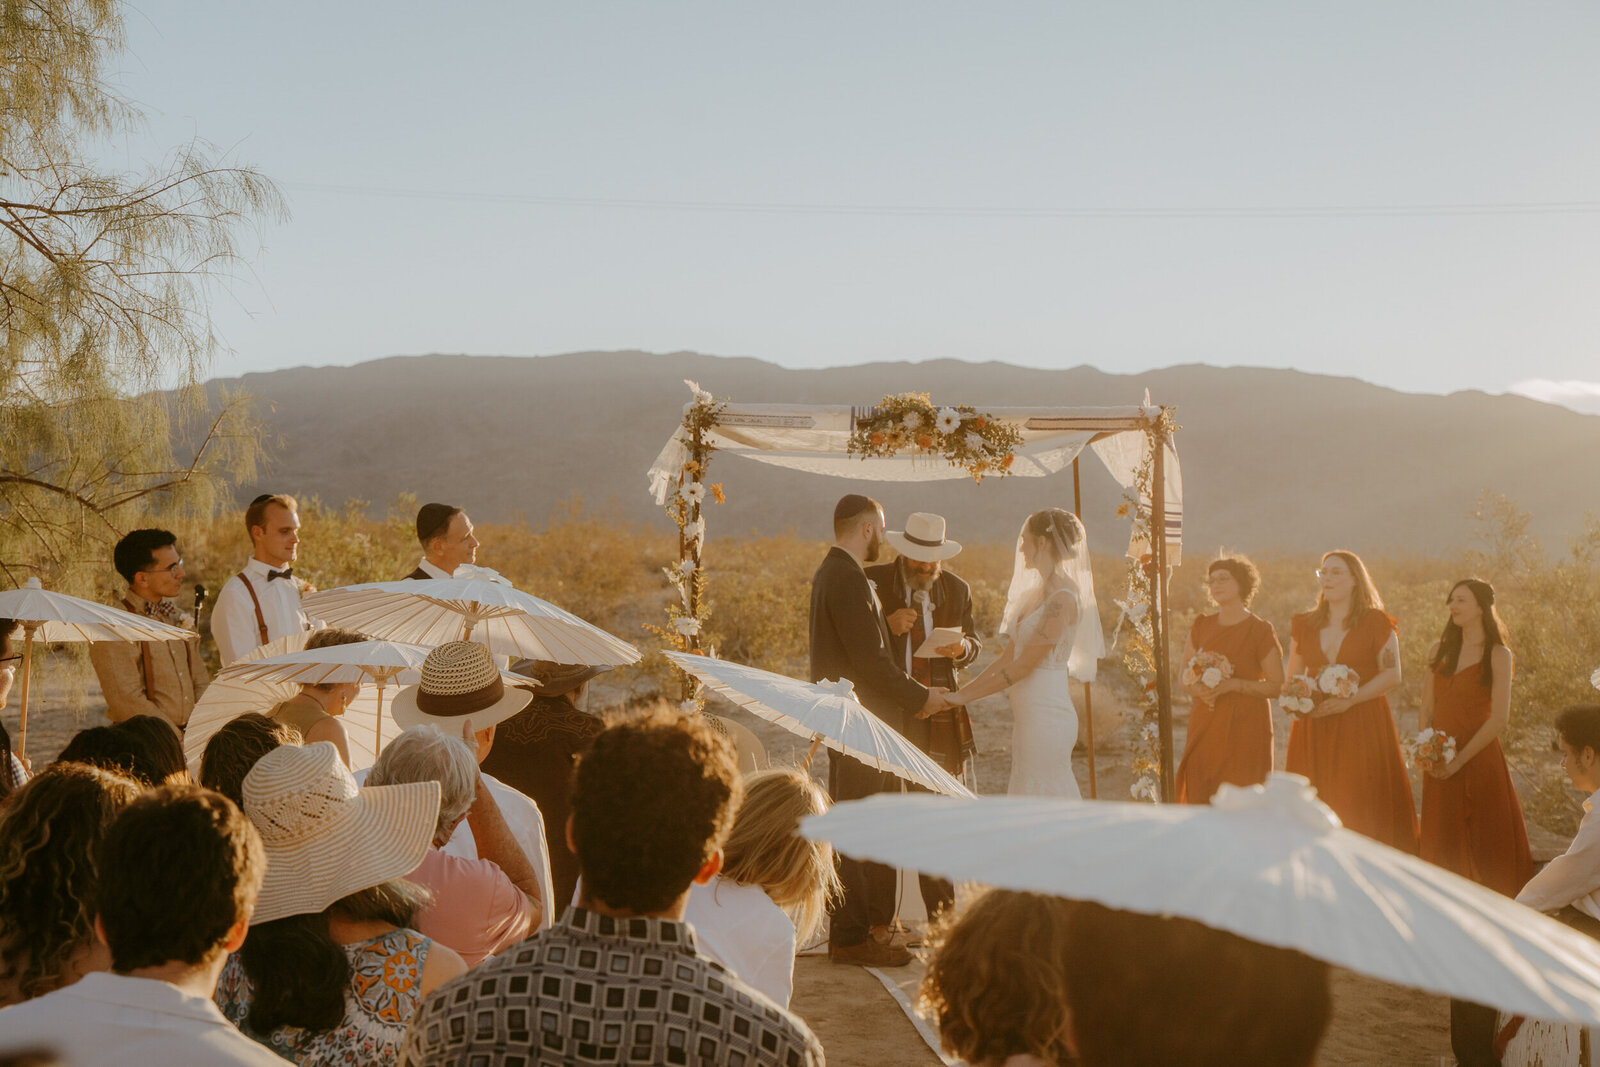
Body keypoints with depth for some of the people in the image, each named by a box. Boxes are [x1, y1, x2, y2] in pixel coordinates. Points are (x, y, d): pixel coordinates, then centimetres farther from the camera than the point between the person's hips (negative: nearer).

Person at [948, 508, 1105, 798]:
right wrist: (962, 691, 10)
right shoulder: (1038, 592, 15)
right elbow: (1009, 654, 16)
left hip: (1046, 715, -9)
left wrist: (963, 696, -14)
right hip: (1030, 714, 9)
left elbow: (1023, 665, -17)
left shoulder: (1062, 598, -15)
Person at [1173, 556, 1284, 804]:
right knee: (1200, 799, -3)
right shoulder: (1201, 627, 11)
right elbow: (1185, 678, 16)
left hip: (1245, 726, -4)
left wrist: (1232, 684, -16)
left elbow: (1277, 686, -4)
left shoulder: (1260, 630, -2)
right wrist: (1198, 688, -7)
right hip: (1204, 725, 4)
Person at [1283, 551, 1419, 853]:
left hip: (1362, 727, -3)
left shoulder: (1376, 623, 2)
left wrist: (1349, 699, -15)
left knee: (1361, 805, -7)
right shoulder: (1304, 625, 14)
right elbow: (1292, 677, 18)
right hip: (1315, 726, 4)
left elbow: (1392, 675, -4)